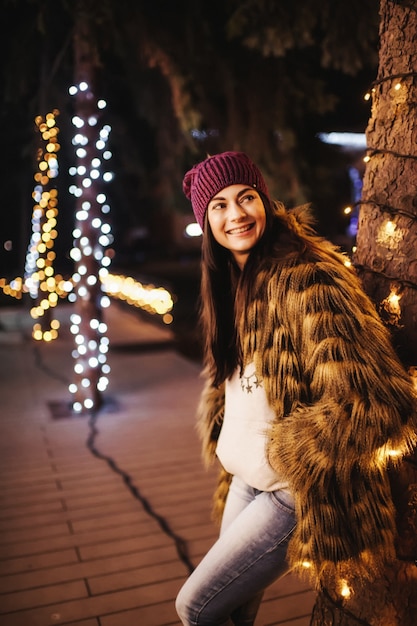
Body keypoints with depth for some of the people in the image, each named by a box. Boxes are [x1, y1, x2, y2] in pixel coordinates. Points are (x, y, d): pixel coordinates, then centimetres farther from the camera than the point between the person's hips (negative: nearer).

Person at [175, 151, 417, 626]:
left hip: (297, 492, -7)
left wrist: (281, 452, -19)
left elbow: (375, 402, -29)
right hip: (246, 478, 8)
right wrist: (225, 442, 11)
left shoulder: (307, 279, -23)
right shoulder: (230, 281, 5)